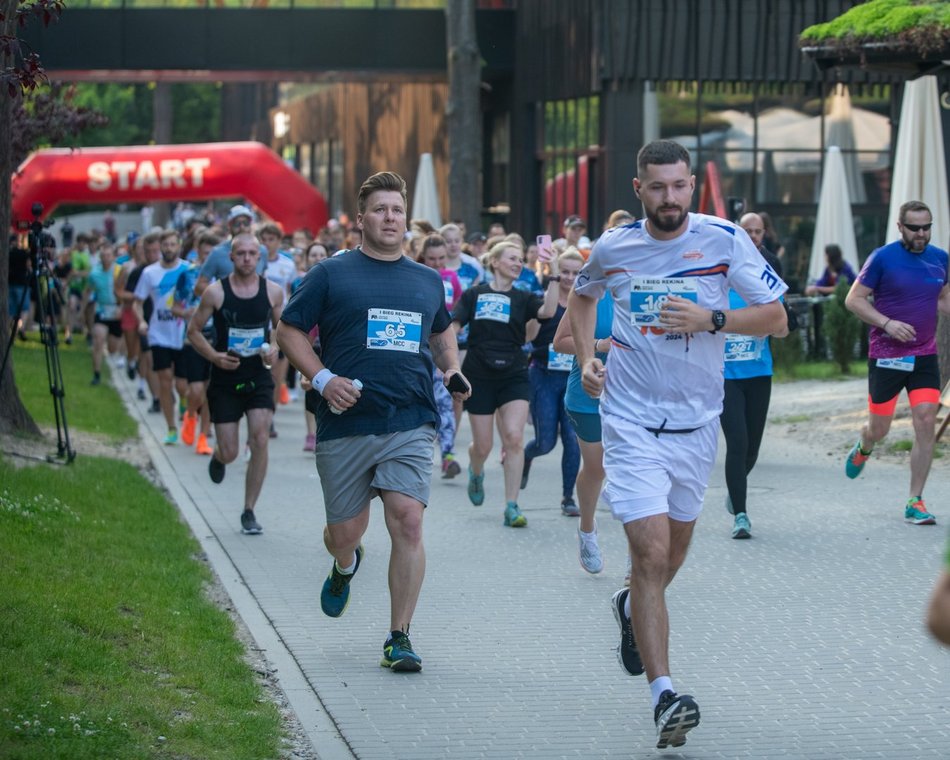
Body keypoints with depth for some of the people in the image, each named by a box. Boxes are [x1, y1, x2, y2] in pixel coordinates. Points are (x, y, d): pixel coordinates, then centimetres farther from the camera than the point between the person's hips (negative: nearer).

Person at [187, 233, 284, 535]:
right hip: (225, 380, -1)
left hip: (259, 377, 1)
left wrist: (276, 349, -7)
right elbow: (194, 330, 2)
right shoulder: (215, 292, -7)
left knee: (260, 440, -13)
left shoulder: (273, 291, 0)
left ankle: (249, 511, -1)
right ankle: (218, 457, 41)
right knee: (229, 453, 0)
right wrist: (213, 355, -14)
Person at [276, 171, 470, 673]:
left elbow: (441, 332, 32)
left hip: (410, 424, 1)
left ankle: (399, 638, -6)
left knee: (408, 520, -14)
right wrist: (323, 378, -10)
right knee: (344, 531, 6)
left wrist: (451, 370, 12)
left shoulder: (427, 282, 14)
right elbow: (289, 331, 4)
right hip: (346, 423, -1)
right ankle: (344, 568, 46)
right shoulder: (331, 275, 2)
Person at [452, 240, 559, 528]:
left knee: (514, 438, -15)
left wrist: (553, 275, -18)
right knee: (482, 446, 5)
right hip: (479, 377, -1)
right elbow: (453, 328, 3)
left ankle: (512, 506, -9)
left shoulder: (523, 299, 7)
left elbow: (548, 310, -13)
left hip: (514, 376, 1)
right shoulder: (474, 295, 5)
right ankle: (476, 472, 43)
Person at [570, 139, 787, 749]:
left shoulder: (725, 241, -7)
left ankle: (633, 608, 54)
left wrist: (710, 319, -20)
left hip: (698, 420, 2)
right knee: (651, 554, -15)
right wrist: (586, 356, 5)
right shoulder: (612, 249, -3)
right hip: (633, 421, -2)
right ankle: (664, 696, -17)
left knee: (675, 549, 20)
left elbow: (775, 316, -5)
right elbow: (583, 296, 20)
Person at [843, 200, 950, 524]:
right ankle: (863, 448, 44)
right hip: (886, 356, -3)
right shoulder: (883, 258, -9)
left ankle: (915, 502, -3)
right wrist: (887, 323, -18)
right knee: (879, 428, 5)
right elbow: (854, 299, -6)